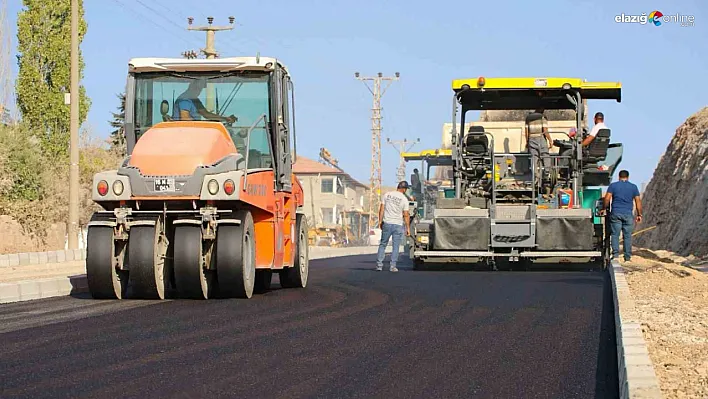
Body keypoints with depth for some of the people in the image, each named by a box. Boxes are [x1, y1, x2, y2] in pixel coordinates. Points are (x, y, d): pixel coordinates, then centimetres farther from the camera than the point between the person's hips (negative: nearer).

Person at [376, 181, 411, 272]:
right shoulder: (404, 199, -5)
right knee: (396, 246, 6)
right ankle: (393, 266, 3)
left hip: (387, 223, 2)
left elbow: (381, 209, 1)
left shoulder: (387, 195, 1)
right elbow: (406, 215, -5)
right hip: (398, 225, -2)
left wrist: (380, 221, 9)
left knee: (383, 244, 11)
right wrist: (408, 228, 1)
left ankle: (379, 265, 7)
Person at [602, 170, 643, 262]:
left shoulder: (613, 185, 4)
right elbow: (638, 201, 4)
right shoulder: (633, 187, 7)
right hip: (628, 214, 1)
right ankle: (627, 257, 4)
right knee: (627, 236, 4)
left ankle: (615, 254, -8)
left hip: (615, 213, -1)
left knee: (615, 234, 3)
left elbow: (607, 198, -5)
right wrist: (639, 215, 8)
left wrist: (605, 209, 8)